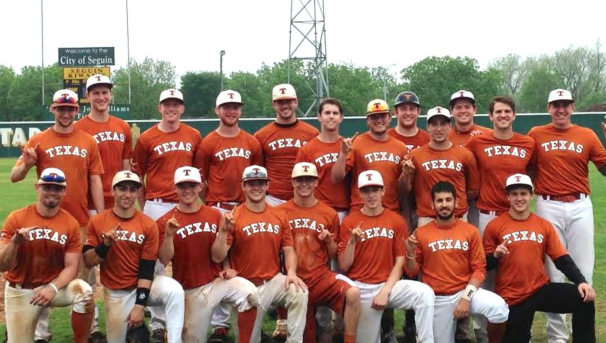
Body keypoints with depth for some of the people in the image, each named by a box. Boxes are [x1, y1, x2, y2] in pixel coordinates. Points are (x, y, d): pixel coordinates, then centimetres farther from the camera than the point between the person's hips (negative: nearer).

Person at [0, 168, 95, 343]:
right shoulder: (16, 218, -11)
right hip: (20, 291, 0)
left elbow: (71, 267, -8)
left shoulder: (71, 224, -8)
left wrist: (53, 288, -26)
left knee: (84, 292, -30)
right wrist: (14, 242, -32)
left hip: (55, 285, 0)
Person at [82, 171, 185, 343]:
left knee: (174, 290, -31)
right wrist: (105, 245, -23)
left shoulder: (148, 225, -9)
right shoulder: (97, 222, -5)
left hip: (143, 285, -1)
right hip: (115, 293, 1)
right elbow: (88, 262, -5)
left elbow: (147, 270, -10)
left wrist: (139, 305, -16)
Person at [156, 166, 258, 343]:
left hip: (217, 280, 1)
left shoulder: (215, 215, 2)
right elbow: (164, 260, -11)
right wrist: (169, 235, -25)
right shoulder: (165, 221, -4)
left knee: (249, 292, -27)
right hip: (191, 290, -1)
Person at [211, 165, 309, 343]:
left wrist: (291, 273, -12)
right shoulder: (234, 217, -7)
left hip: (274, 280, 2)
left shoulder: (279, 216, 5)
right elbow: (217, 257, -10)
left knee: (300, 292, -27)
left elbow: (288, 250, 6)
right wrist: (224, 230, -24)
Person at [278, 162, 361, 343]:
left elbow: (333, 255, 9)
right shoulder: (281, 211, 1)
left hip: (321, 275, 0)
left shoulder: (329, 213, 4)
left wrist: (329, 241, -11)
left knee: (353, 293, -28)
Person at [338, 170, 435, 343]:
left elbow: (400, 262, 0)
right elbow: (343, 267, -3)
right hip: (361, 289, 0)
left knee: (425, 293, -27)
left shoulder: (397, 221, 1)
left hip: (388, 284, 1)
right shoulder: (349, 222, -1)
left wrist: (385, 291, -11)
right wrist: (351, 242, -19)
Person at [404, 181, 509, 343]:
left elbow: (479, 268, -3)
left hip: (465, 291, 0)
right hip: (437, 299, 1)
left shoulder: (471, 231, -1)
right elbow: (412, 272, 3)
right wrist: (410, 253, -17)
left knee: (499, 307, -27)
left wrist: (466, 296, -14)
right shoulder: (421, 233, -2)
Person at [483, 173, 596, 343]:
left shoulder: (544, 225, 6)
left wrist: (581, 281, -14)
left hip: (541, 289, 3)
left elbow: (562, 259, 1)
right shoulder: (495, 226, -4)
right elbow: (484, 264, -1)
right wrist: (496, 256, -23)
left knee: (584, 299, -17)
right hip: (511, 297, -2)